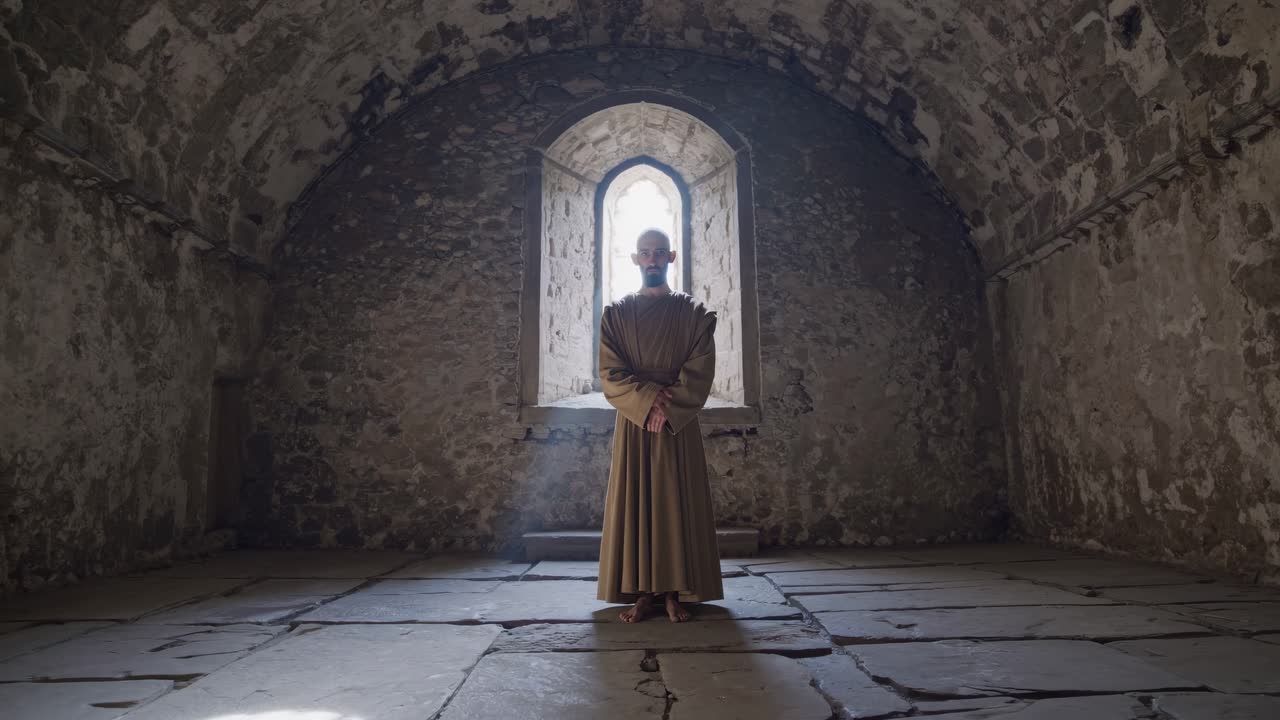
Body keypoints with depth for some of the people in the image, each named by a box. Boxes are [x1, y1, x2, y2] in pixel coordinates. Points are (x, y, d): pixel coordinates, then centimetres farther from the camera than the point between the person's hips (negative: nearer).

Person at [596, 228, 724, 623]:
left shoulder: (694, 313, 6)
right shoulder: (616, 313, 7)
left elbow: (700, 373, -3)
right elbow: (610, 373, -2)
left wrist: (668, 407, -14)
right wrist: (648, 399, -15)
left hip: (679, 424, 0)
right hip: (632, 421, 1)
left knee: (678, 502, 0)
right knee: (634, 501, -1)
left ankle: (675, 592, 6)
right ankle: (641, 591, 5)